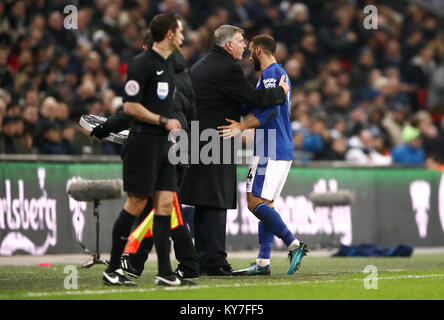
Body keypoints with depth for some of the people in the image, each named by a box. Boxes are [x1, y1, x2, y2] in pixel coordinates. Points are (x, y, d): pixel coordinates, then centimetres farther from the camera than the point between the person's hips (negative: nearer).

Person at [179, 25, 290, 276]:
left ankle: (205, 259, 13)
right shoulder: (228, 69, -13)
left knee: (205, 205, 11)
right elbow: (252, 98, -11)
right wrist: (281, 92, 3)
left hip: (198, 141, 9)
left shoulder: (199, 66, 17)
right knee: (216, 203, -8)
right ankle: (214, 261, -9)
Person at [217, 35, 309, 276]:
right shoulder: (279, 73, 21)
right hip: (281, 150, 10)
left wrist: (242, 127, -26)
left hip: (270, 151, -10)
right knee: (264, 205, 8)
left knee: (256, 203, -13)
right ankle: (263, 262, 5)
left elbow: (272, 111, -21)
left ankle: (294, 245, -16)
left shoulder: (270, 73, -10)